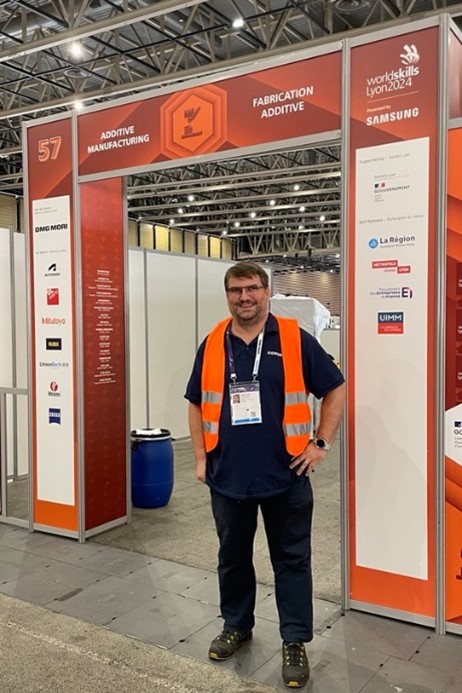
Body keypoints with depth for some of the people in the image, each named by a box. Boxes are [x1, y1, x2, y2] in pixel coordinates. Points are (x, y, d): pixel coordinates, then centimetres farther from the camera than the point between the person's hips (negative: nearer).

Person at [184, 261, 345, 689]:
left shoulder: (295, 339, -6)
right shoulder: (212, 345, 3)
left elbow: (335, 390, 0)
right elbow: (197, 404, 10)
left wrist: (321, 444, -4)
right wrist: (201, 458, 5)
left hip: (285, 476, -2)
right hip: (228, 476, 3)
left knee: (292, 560, 9)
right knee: (232, 557, 18)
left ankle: (295, 642, 24)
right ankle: (237, 626, 38)